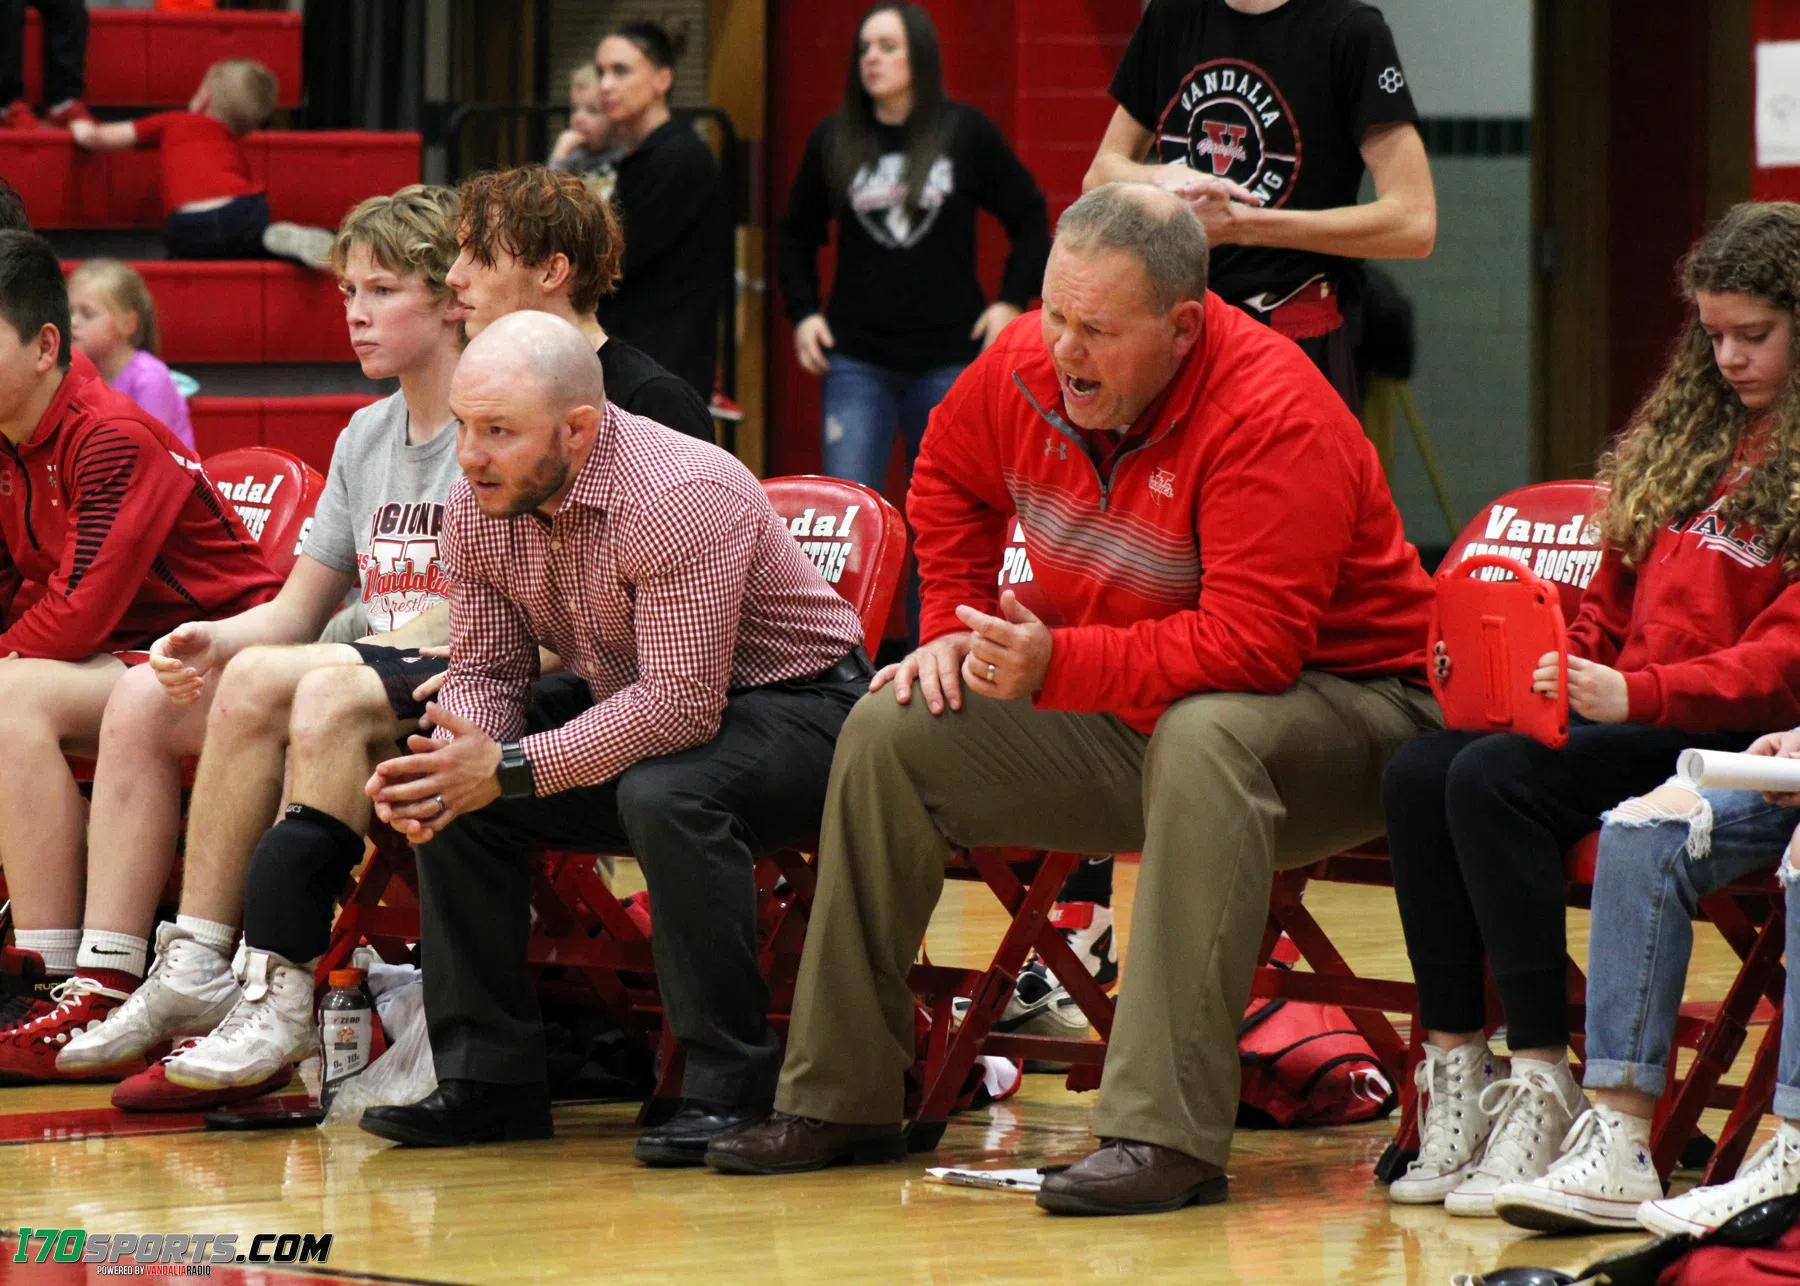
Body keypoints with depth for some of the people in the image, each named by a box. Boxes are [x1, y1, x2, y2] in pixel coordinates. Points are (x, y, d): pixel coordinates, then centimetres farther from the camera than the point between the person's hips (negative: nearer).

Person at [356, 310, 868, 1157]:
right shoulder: (476, 506, -6)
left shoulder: (682, 497, -30)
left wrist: (512, 769, -34)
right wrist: (459, 755, -23)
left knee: (665, 794, -36)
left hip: (792, 701, -8)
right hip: (622, 700, 8)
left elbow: (682, 705, -34)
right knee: (447, 793, -8)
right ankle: (486, 1076, 0)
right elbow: (485, 671, 1)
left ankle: (731, 1087, -26)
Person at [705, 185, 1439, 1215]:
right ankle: (839, 1101, 7)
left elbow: (1252, 643, -35)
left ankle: (1167, 1138, -43)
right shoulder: (1028, 367, -6)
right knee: (892, 728, 1)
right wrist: (955, 629, 7)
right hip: (1126, 720, 8)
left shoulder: (1272, 415, -28)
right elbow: (949, 477, 19)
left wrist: (1057, 667, -37)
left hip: (1335, 711, -8)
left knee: (1204, 735, -41)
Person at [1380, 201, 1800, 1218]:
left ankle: (1544, 1086, -27)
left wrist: (1633, 695, -25)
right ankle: (1457, 1072, -18)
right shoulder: (1691, 432, 21)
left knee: (1496, 781, -29)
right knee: (1421, 773, -18)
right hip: (1618, 715, 8)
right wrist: (1547, 672, 5)